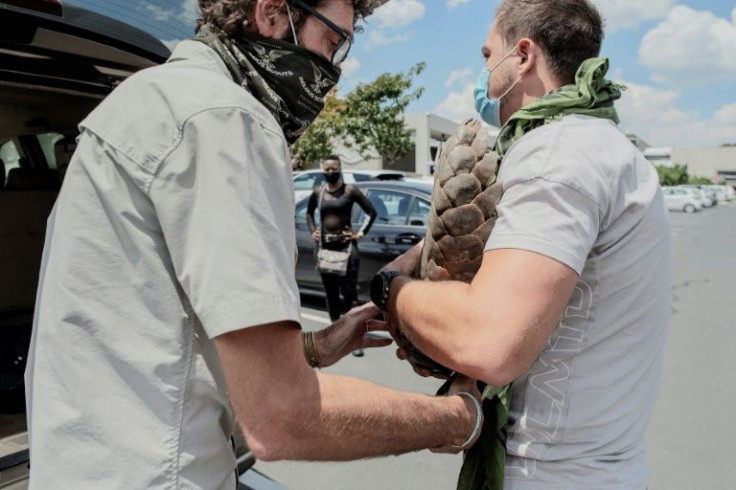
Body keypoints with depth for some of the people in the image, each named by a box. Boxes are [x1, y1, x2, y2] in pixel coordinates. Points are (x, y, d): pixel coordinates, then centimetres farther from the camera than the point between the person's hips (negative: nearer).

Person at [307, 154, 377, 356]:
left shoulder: (350, 191, -3)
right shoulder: (318, 193, 8)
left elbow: (372, 212, -1)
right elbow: (309, 213, 26)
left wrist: (361, 233, -8)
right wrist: (313, 231, 11)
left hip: (346, 245, -4)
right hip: (324, 246, 4)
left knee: (349, 293, -7)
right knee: (331, 293, 11)